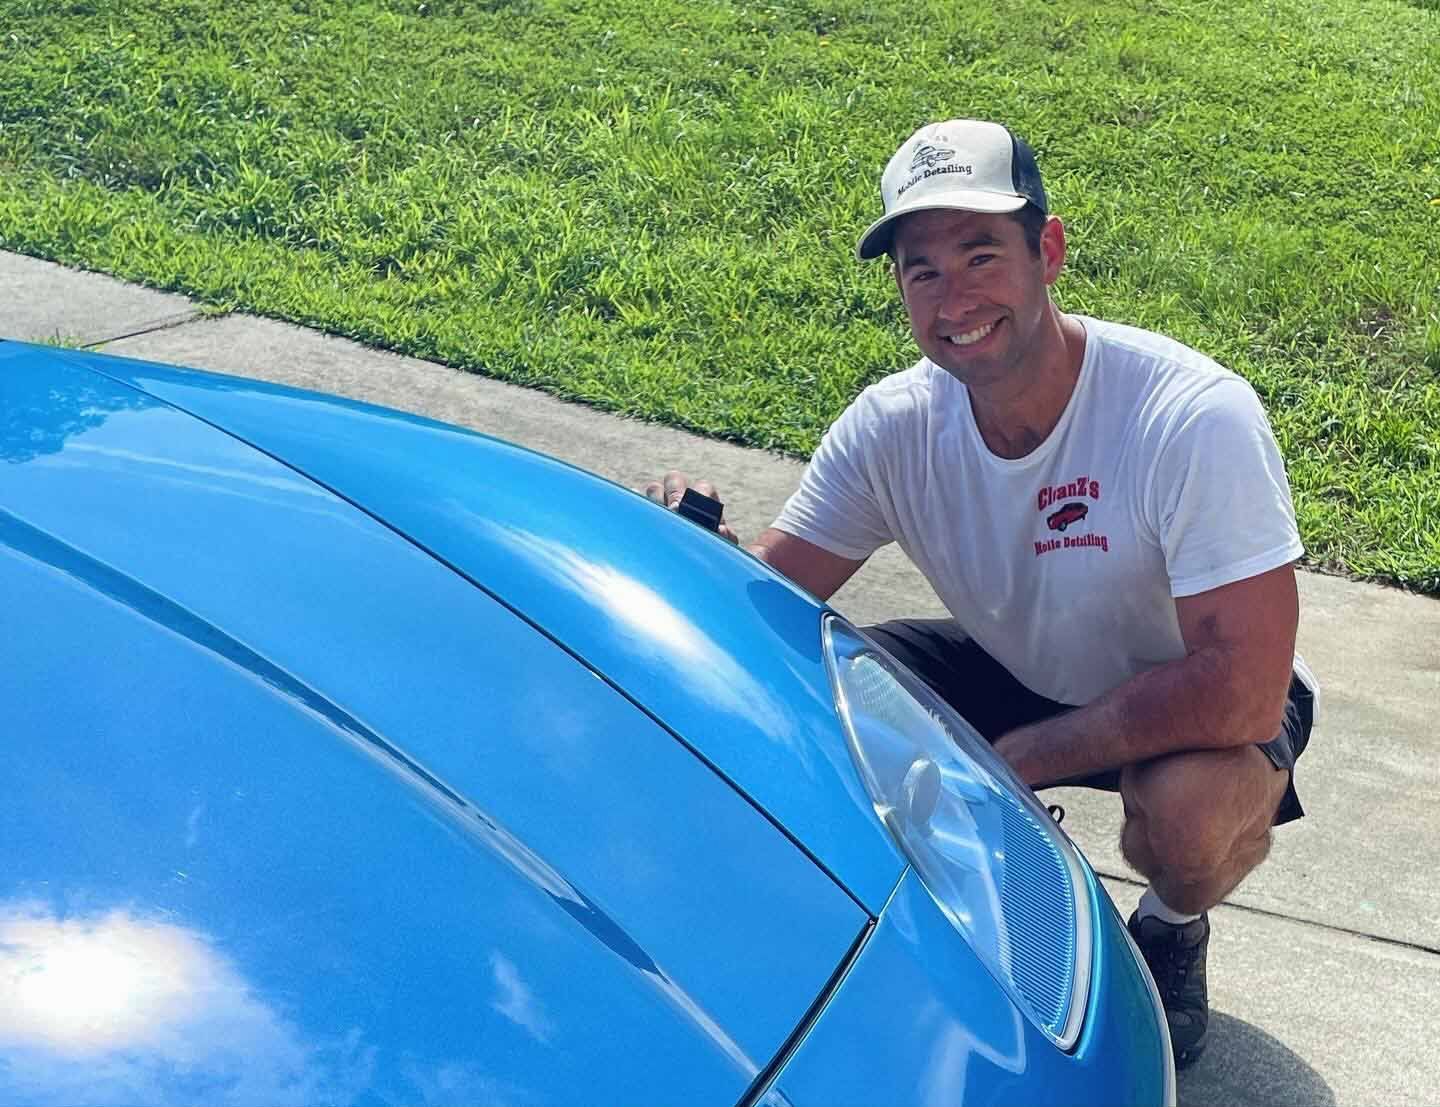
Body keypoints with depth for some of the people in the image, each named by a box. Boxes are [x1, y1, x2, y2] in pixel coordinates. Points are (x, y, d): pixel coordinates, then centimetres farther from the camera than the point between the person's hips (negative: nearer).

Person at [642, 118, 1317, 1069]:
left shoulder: (1196, 418, -33)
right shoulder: (894, 426, -18)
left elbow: (1243, 691, -35)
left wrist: (1009, 763, -31)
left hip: (1190, 698, -4)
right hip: (1014, 670, 4)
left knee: (1191, 809, -38)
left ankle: (1173, 933, 2)